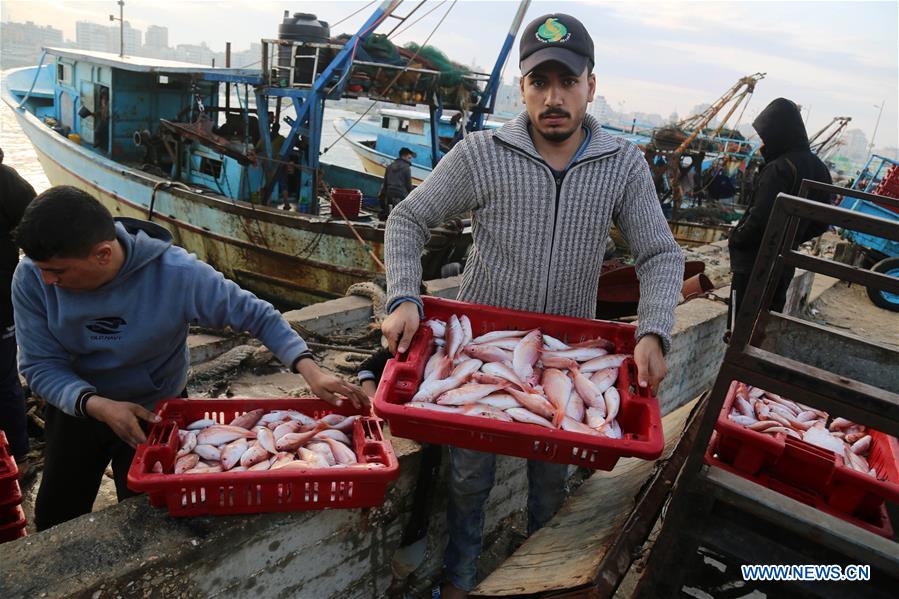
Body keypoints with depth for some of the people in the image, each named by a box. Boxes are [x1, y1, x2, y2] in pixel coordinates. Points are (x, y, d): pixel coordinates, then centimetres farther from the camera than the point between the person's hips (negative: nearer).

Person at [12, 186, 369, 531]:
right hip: (76, 409, 3)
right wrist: (98, 406, -38)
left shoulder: (176, 274, -33)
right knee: (55, 522, 20)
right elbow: (40, 366, -20)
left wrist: (310, 371, -37)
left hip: (155, 411, -2)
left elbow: (257, 315, -25)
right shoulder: (31, 278, -25)